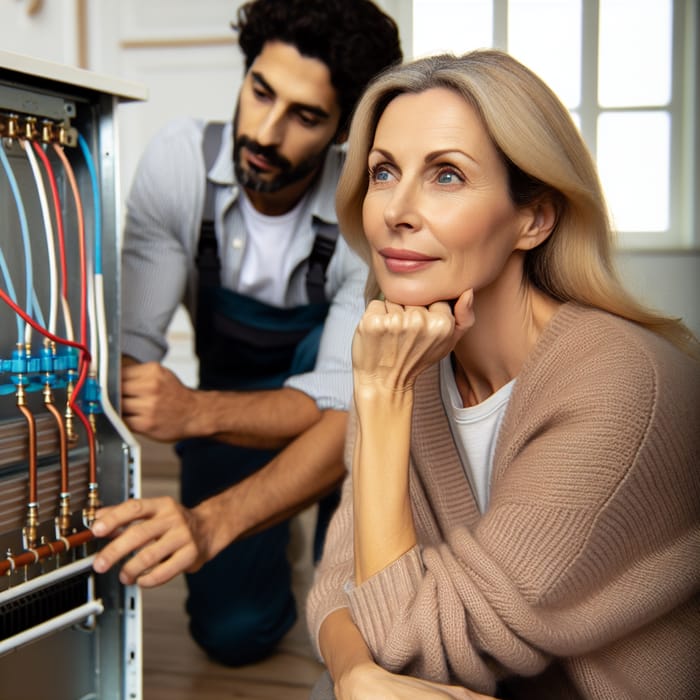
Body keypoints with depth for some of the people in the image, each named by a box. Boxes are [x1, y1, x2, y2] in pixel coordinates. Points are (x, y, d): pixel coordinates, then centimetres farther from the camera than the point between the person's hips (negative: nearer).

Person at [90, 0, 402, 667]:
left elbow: (343, 406, -39)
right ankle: (274, 524, 19)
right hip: (226, 403, 1)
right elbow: (128, 343, -26)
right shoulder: (180, 160, -25)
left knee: (328, 347, -37)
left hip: (314, 411, -1)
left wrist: (212, 521, -54)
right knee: (232, 630, -15)